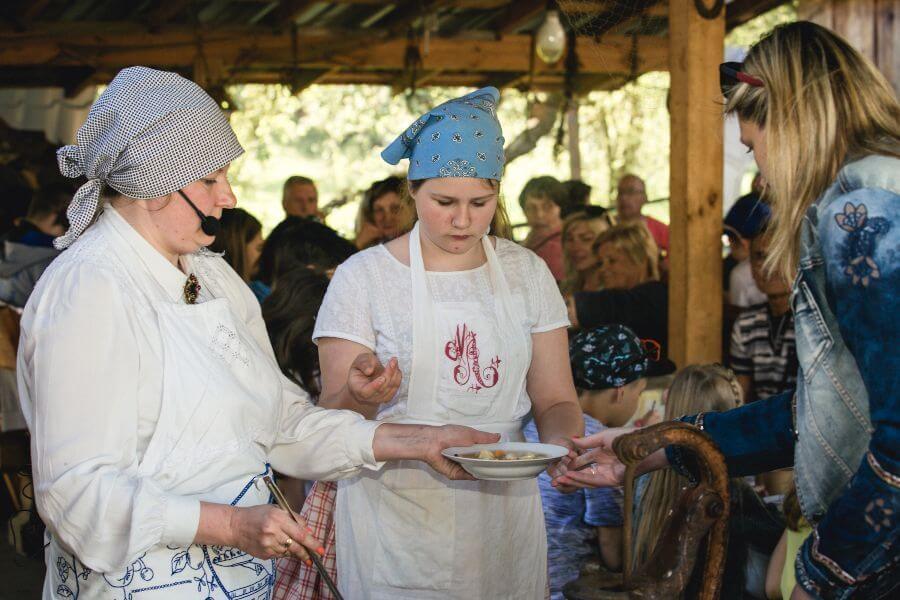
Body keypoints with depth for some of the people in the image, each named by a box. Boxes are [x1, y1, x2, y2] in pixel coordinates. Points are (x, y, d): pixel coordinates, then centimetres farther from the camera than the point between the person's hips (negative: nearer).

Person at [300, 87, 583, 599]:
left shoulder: (527, 273, 4)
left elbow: (555, 400, 5)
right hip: (396, 521, -3)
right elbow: (333, 419, -8)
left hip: (503, 514, 3)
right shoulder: (363, 277, -6)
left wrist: (564, 441, -17)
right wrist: (361, 397, -31)